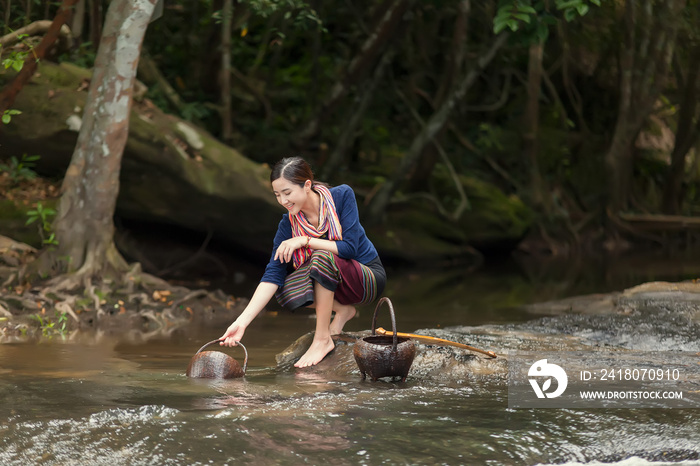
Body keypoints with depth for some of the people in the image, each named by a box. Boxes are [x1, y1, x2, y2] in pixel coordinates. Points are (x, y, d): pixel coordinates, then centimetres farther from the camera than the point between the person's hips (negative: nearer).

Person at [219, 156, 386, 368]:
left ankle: (322, 340, -23)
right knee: (285, 291, -23)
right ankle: (343, 310, 3)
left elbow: (349, 247, -24)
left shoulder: (342, 196, -18)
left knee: (323, 257, -33)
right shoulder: (288, 224, -10)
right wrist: (242, 322, -26)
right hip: (332, 279, 5)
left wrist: (305, 241, -28)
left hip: (370, 278, -5)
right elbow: (273, 274, -16)